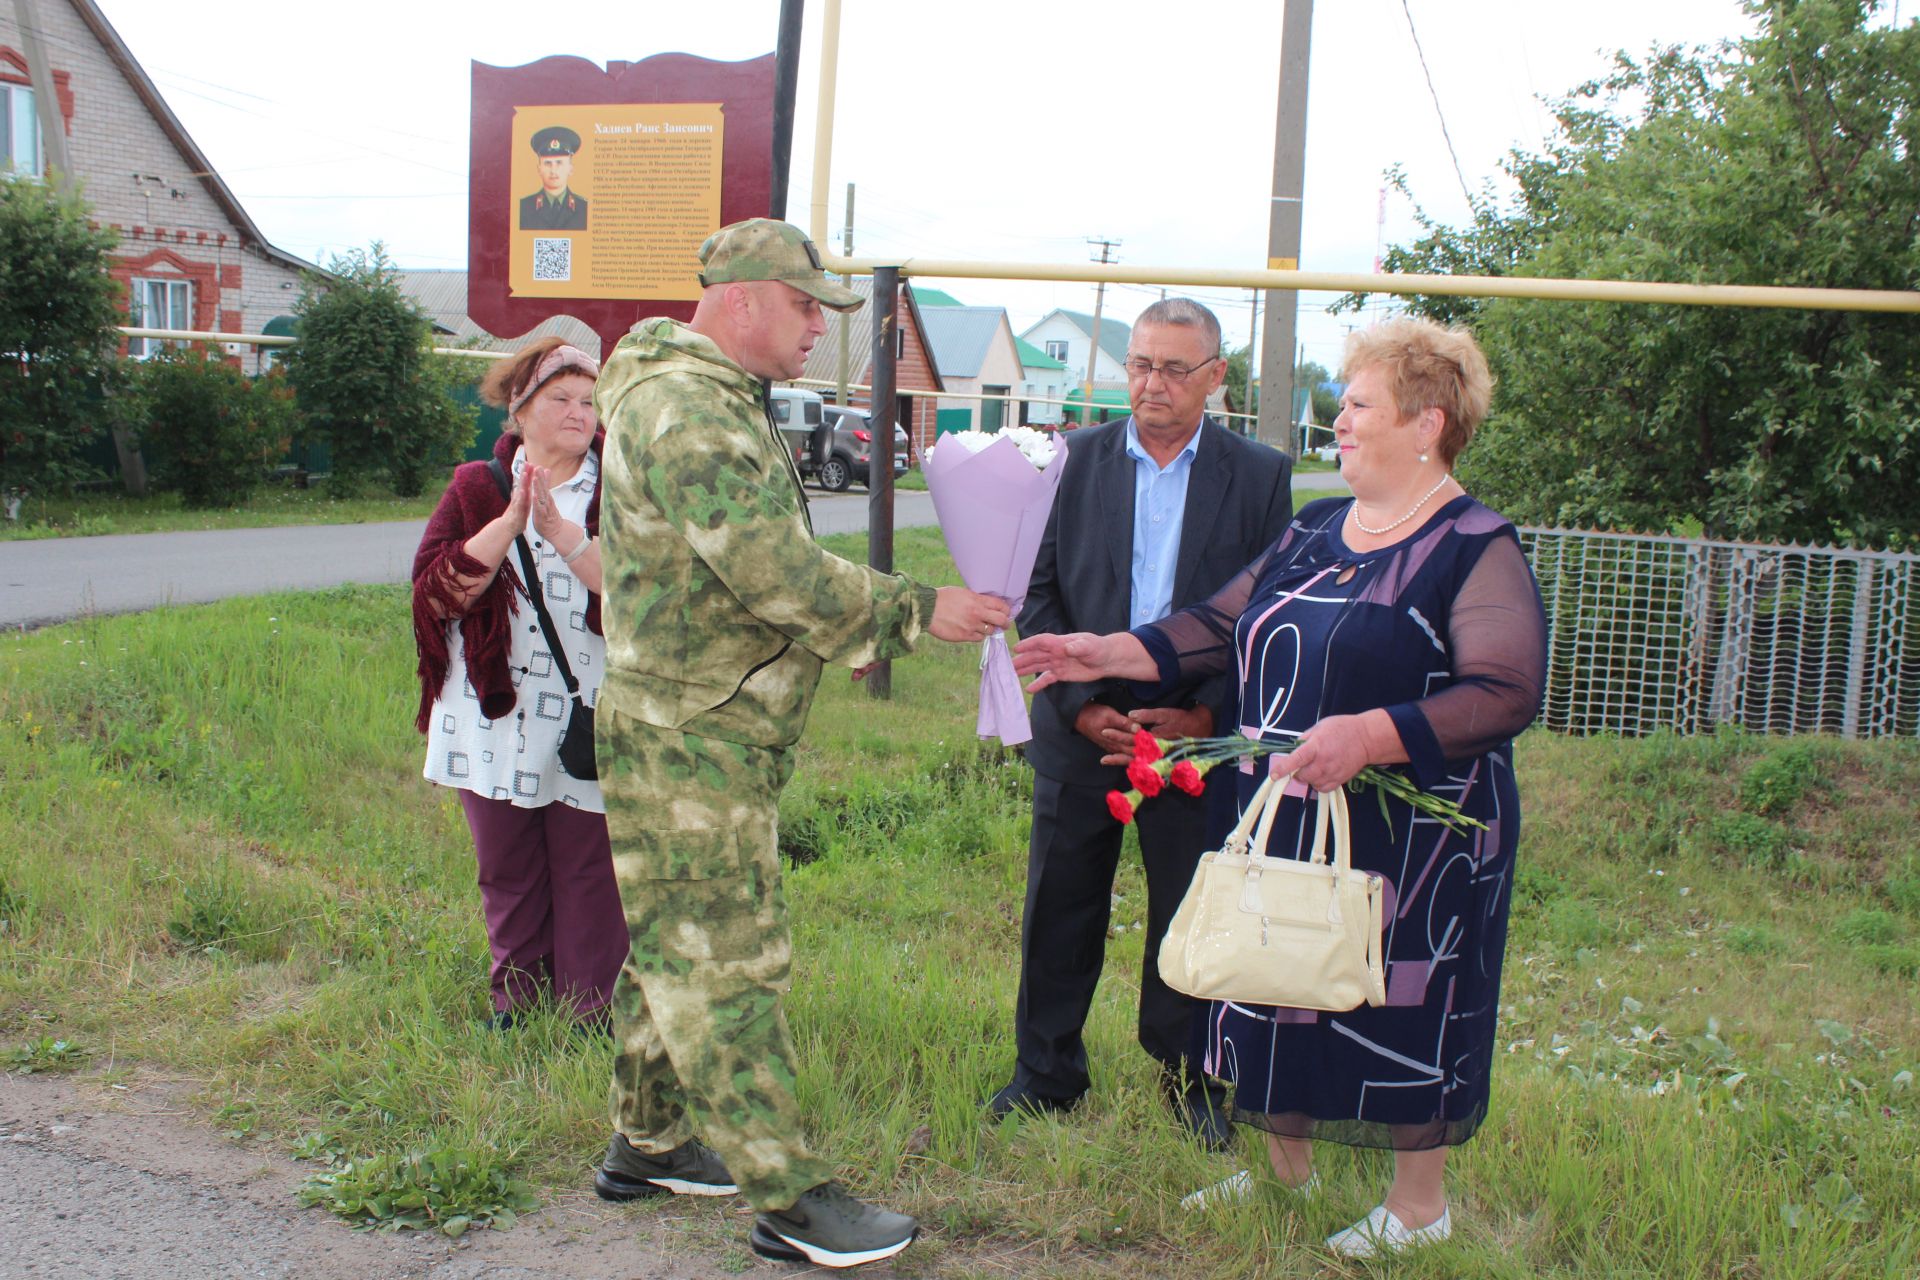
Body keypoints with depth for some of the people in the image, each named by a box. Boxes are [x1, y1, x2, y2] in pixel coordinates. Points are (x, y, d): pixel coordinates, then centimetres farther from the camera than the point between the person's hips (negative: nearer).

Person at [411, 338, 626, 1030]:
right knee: (507, 875, 12)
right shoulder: (476, 489, 7)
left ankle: (592, 1013, 12)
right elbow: (437, 590, -7)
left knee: (588, 875, 1)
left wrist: (563, 532, -20)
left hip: (589, 723, -2)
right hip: (495, 720, 2)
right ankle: (517, 999, 26)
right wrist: (511, 521, -15)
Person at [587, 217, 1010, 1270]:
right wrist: (920, 611, -17)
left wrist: (884, 619, 17)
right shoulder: (687, 411, -19)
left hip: (714, 734, 11)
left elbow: (762, 566, 23)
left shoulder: (721, 402, 17)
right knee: (725, 959, -5)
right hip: (683, 741, -11)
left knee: (674, 946, 18)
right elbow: (780, 576, -25)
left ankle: (647, 1144, 30)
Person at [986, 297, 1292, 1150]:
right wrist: (1082, 703, -9)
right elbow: (1037, 592, 1)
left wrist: (1206, 715, -11)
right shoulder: (1075, 459, 3)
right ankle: (1046, 1074, 28)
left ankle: (1189, 1080, 28)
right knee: (1059, 911, 10)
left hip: (1198, 735, -1)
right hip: (1081, 729, 1)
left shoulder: (1259, 475, 0)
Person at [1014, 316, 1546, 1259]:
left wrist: (1370, 734, -31)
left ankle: (1419, 1204, 25)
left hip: (1405, 843, -7)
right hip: (1284, 824, 7)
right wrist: (1112, 652, 5)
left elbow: (1506, 693, -21)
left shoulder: (1476, 550, -12)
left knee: (1401, 1005, 5)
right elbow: (1222, 624, 14)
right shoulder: (1314, 531, 11)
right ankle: (1288, 1170, 36)